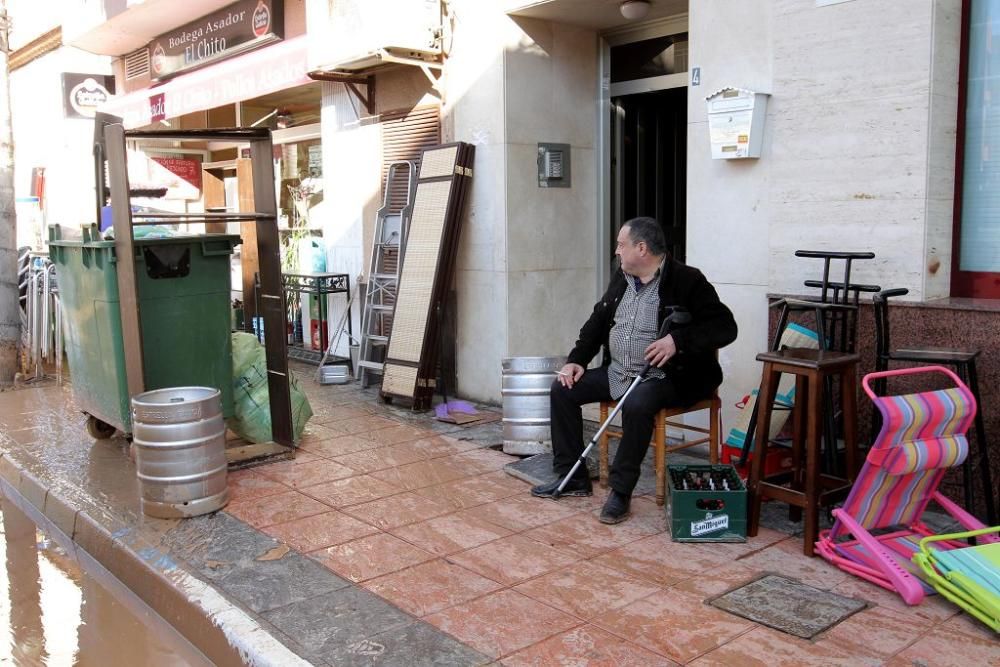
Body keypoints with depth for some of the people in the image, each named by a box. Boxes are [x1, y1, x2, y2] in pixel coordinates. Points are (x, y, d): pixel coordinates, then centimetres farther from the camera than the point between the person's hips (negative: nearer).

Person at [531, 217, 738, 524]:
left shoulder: (687, 280, -12)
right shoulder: (621, 279, 10)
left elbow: (725, 326, -16)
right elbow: (597, 322, 18)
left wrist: (678, 340, -29)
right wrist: (577, 359, 5)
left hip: (665, 376, -8)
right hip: (617, 372, 8)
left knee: (637, 404, -37)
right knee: (563, 389, -2)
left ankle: (620, 491, -21)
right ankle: (572, 477, 7)